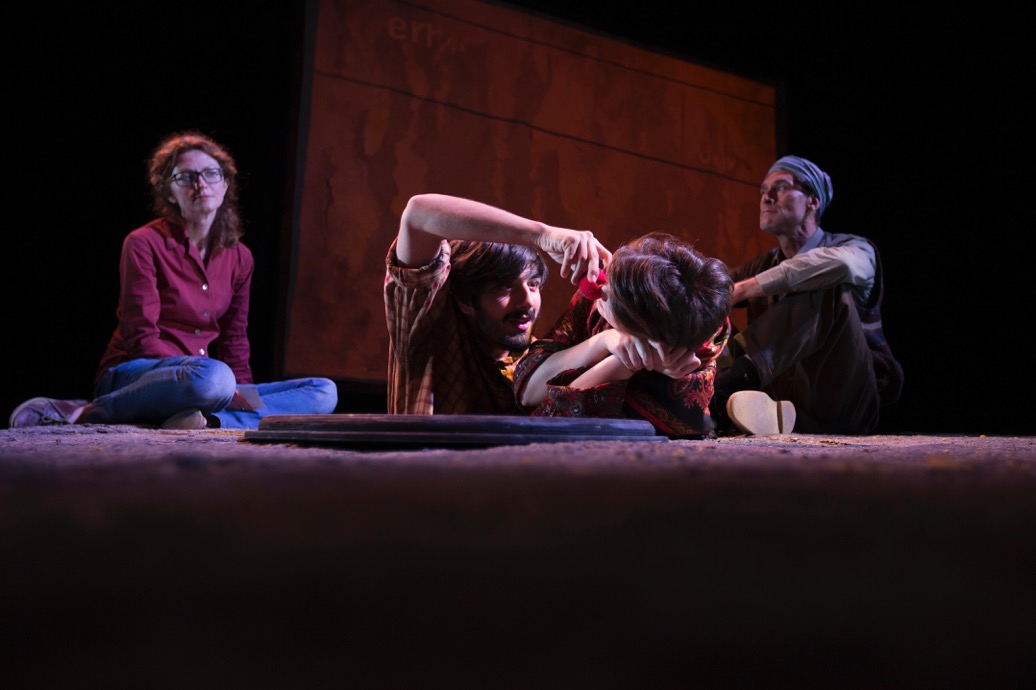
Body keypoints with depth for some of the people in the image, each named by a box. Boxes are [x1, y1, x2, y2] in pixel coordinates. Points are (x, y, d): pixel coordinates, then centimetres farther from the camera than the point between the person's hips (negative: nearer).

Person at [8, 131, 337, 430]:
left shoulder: (239, 258, 10)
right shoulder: (144, 243, -5)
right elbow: (141, 339, -12)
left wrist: (245, 398, -6)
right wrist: (227, 390, -21)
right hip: (132, 376, -5)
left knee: (324, 392, -11)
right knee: (213, 378, -41)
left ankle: (208, 420, -29)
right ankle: (86, 412, -20)